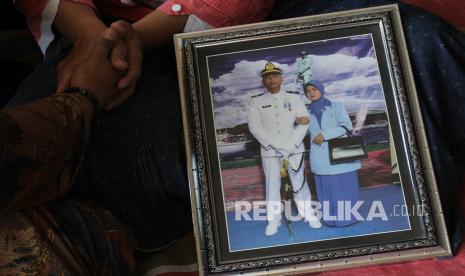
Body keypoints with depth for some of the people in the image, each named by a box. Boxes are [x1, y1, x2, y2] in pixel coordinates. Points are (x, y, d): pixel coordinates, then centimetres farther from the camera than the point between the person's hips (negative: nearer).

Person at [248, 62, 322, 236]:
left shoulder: (294, 98, 5)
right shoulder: (256, 102, 2)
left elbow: (304, 122, -3)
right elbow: (255, 127, -9)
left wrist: (290, 146, -14)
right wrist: (278, 146, -16)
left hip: (295, 149, 1)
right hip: (269, 151, 0)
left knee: (300, 182, 6)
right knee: (272, 184, 4)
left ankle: (308, 215, 19)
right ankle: (274, 220, 14)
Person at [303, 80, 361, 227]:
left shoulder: (336, 106, 3)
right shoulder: (307, 113, 12)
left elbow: (346, 125, -7)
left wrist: (324, 135, -15)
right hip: (321, 158, 3)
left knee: (345, 186, 1)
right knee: (327, 189, 5)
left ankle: (348, 217, 14)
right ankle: (332, 219, 14)